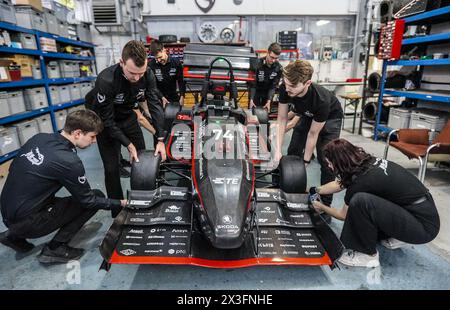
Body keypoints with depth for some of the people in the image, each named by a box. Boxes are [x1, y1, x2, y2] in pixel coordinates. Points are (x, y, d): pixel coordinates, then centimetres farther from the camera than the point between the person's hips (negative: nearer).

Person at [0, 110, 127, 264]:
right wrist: (120, 204, -3)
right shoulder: (68, 161, -25)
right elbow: (88, 200, -14)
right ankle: (55, 249, 0)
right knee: (96, 197, -6)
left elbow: (13, 168, 10)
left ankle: (15, 235, 21)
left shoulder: (39, 137, -4)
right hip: (26, 221, -8)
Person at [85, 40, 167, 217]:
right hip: (106, 122, -4)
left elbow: (154, 105, -20)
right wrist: (129, 145, -27)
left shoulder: (147, 75, -22)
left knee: (142, 158, 7)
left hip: (128, 116, 5)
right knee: (112, 167, -7)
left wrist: (160, 140, -25)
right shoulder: (106, 81, -35)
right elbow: (107, 120, -27)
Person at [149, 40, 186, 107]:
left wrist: (182, 96, -15)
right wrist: (162, 98, -21)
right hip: (159, 98, -2)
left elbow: (181, 81, -3)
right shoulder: (151, 65, -13)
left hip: (174, 96, 2)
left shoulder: (176, 62, -7)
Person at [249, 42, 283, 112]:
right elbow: (253, 83, -21)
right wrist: (251, 100, -29)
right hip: (256, 90, -2)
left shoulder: (279, 68, -17)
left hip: (268, 91, 2)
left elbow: (273, 86, -14)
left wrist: (269, 101, -25)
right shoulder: (257, 64, -24)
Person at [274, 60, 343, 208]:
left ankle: (325, 204, 2)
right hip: (307, 114, 5)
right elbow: (282, 119, -20)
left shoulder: (321, 100, -41)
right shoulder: (285, 89, -31)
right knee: (293, 152, 2)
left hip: (330, 118, -4)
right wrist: (278, 150, -25)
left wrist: (305, 162, -20)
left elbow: (313, 134, -28)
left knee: (326, 160, -13)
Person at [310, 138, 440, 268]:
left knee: (360, 200, -26)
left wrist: (322, 208, 14)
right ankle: (394, 236, 19)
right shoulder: (367, 161, -3)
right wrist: (315, 190, 26)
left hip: (424, 226, -9)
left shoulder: (363, 180, -24)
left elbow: (344, 215, -3)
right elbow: (339, 184, 16)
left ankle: (368, 254, -5)